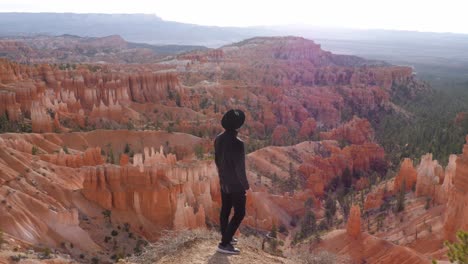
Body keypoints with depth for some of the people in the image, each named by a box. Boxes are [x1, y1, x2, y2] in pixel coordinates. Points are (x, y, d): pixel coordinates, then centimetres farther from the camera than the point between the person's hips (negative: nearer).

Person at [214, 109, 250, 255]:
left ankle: (226, 238, 33)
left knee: (225, 210, 18)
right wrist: (245, 184, -8)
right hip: (236, 184, -8)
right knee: (239, 213, 3)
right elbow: (239, 166, -21)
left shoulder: (219, 139, -2)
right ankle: (224, 244, 4)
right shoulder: (237, 143, -26)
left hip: (224, 182, 8)